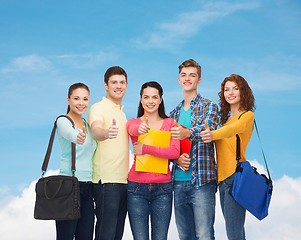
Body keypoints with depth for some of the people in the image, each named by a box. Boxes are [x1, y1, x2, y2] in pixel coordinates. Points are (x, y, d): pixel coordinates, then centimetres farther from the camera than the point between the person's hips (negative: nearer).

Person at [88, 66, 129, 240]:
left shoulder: (122, 112, 20)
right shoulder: (98, 108, -5)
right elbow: (96, 131, -26)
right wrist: (106, 133, -49)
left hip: (124, 180, 8)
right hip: (106, 180, -8)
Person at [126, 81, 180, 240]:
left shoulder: (169, 123, 8)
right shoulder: (133, 122, 8)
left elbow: (175, 152, -8)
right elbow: (133, 130, -19)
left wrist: (145, 149, -16)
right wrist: (141, 129, -43)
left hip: (162, 187, 0)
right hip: (137, 186, 0)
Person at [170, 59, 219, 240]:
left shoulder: (209, 107, 1)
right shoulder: (175, 113, 18)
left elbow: (208, 129, -20)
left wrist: (188, 133, -42)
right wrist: (177, 158, -7)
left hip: (201, 180, -5)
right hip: (179, 181, 5)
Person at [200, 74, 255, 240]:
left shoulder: (247, 116, -5)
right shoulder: (225, 118, 19)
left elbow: (234, 129, -25)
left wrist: (213, 135, -44)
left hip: (235, 176, -8)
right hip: (222, 178, 8)